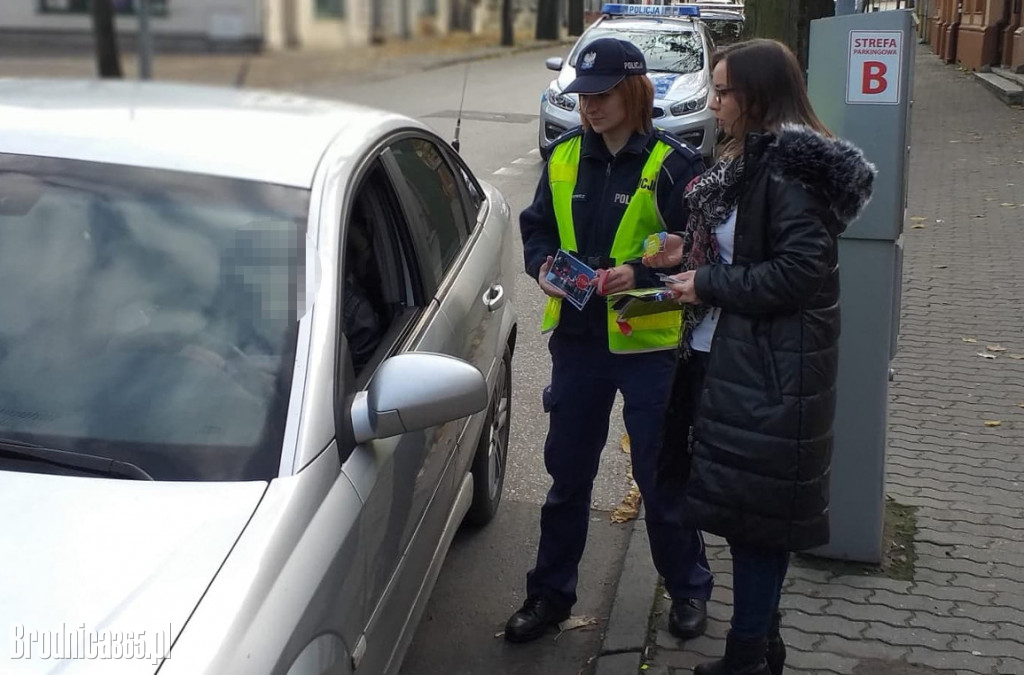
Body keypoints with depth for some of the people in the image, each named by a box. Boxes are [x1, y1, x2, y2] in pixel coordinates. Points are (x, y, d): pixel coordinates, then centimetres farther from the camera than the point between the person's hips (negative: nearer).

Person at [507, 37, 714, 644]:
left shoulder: (673, 164, -11)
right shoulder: (564, 157, 4)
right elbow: (536, 227, 12)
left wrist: (640, 272, -26)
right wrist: (543, 265, -8)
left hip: (650, 344, -4)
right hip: (577, 340, 5)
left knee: (661, 478, 9)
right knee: (567, 474, 15)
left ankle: (688, 589, 31)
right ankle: (551, 593, 31)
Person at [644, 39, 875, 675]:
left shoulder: (788, 171, -17)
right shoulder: (751, 162, 13)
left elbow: (800, 271, -23)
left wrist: (709, 284, -16)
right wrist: (690, 250, 7)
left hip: (768, 373, -10)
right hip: (729, 360, 10)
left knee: (755, 510, 1)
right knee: (747, 506, 17)